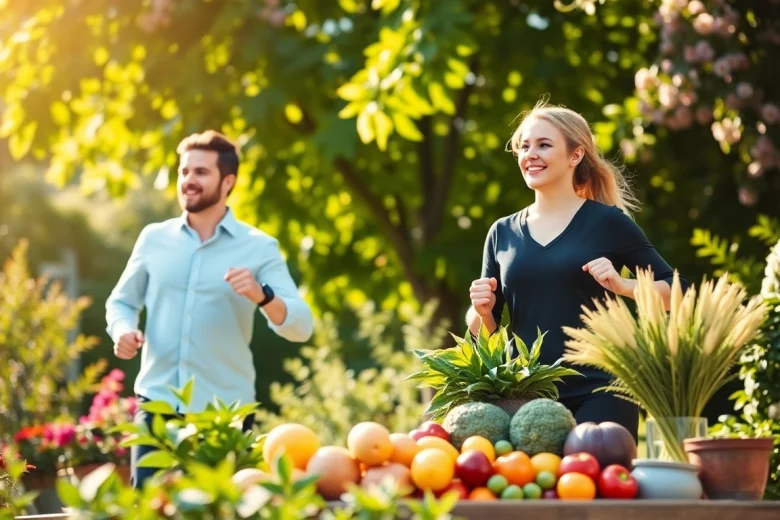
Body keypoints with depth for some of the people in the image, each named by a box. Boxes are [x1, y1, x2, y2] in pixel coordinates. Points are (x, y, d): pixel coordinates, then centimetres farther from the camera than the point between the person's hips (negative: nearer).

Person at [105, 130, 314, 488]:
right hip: (157, 402, 2)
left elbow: (301, 328, -9)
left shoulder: (258, 247, -2)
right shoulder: (154, 238, 7)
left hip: (226, 409, -1)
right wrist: (123, 331, -8)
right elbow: (121, 301, 15)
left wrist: (262, 296, -28)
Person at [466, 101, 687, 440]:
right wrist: (483, 310, -5)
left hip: (598, 393, -3)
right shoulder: (503, 233, 11)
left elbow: (677, 291, 2)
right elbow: (483, 332, 16)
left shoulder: (608, 222, 0)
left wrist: (622, 285, -14)